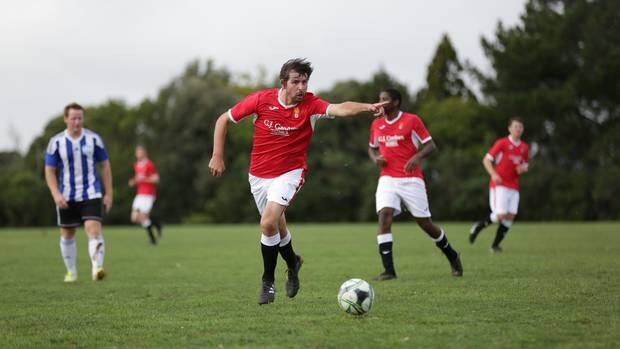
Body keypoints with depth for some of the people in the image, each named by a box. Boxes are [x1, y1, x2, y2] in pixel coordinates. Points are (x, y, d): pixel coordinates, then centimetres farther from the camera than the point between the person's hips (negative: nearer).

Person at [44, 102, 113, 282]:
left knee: (94, 229, -19)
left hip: (91, 194, -1)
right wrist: (56, 194, -15)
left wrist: (109, 193, 1)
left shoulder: (93, 139, -2)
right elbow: (49, 171, -1)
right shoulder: (56, 142, -4)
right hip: (67, 197, 1)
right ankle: (71, 272, 26)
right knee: (67, 234, 11)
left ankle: (97, 268, -27)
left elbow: (105, 166, 5)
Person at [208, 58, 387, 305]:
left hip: (289, 173, -3)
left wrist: (366, 107, -55)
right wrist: (217, 156, -6)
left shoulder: (310, 105, -16)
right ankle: (292, 262, 49)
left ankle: (268, 281, -3)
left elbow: (339, 109, -36)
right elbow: (224, 120, -1)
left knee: (268, 222, -22)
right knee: (276, 226, 16)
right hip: (259, 174, 3)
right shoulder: (262, 99, -12)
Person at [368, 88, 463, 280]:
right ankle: (388, 270, -20)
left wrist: (416, 157, -22)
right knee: (384, 215, -19)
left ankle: (452, 257, 29)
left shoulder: (412, 120, -5)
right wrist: (375, 158, 1)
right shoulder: (376, 124, 9)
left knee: (425, 222, 2)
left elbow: (430, 145, -4)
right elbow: (372, 148, 24)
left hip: (411, 179, -3)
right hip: (387, 179, 3)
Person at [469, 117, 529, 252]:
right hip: (499, 184, -5)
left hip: (513, 186, 5)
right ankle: (478, 226, 11)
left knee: (511, 216, -5)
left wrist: (522, 169, -1)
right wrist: (493, 174, -20)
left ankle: (495, 245, 4)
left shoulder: (525, 148, 11)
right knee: (500, 215, -15)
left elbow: (525, 166, 23)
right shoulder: (502, 143, -5)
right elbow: (486, 160, -5)